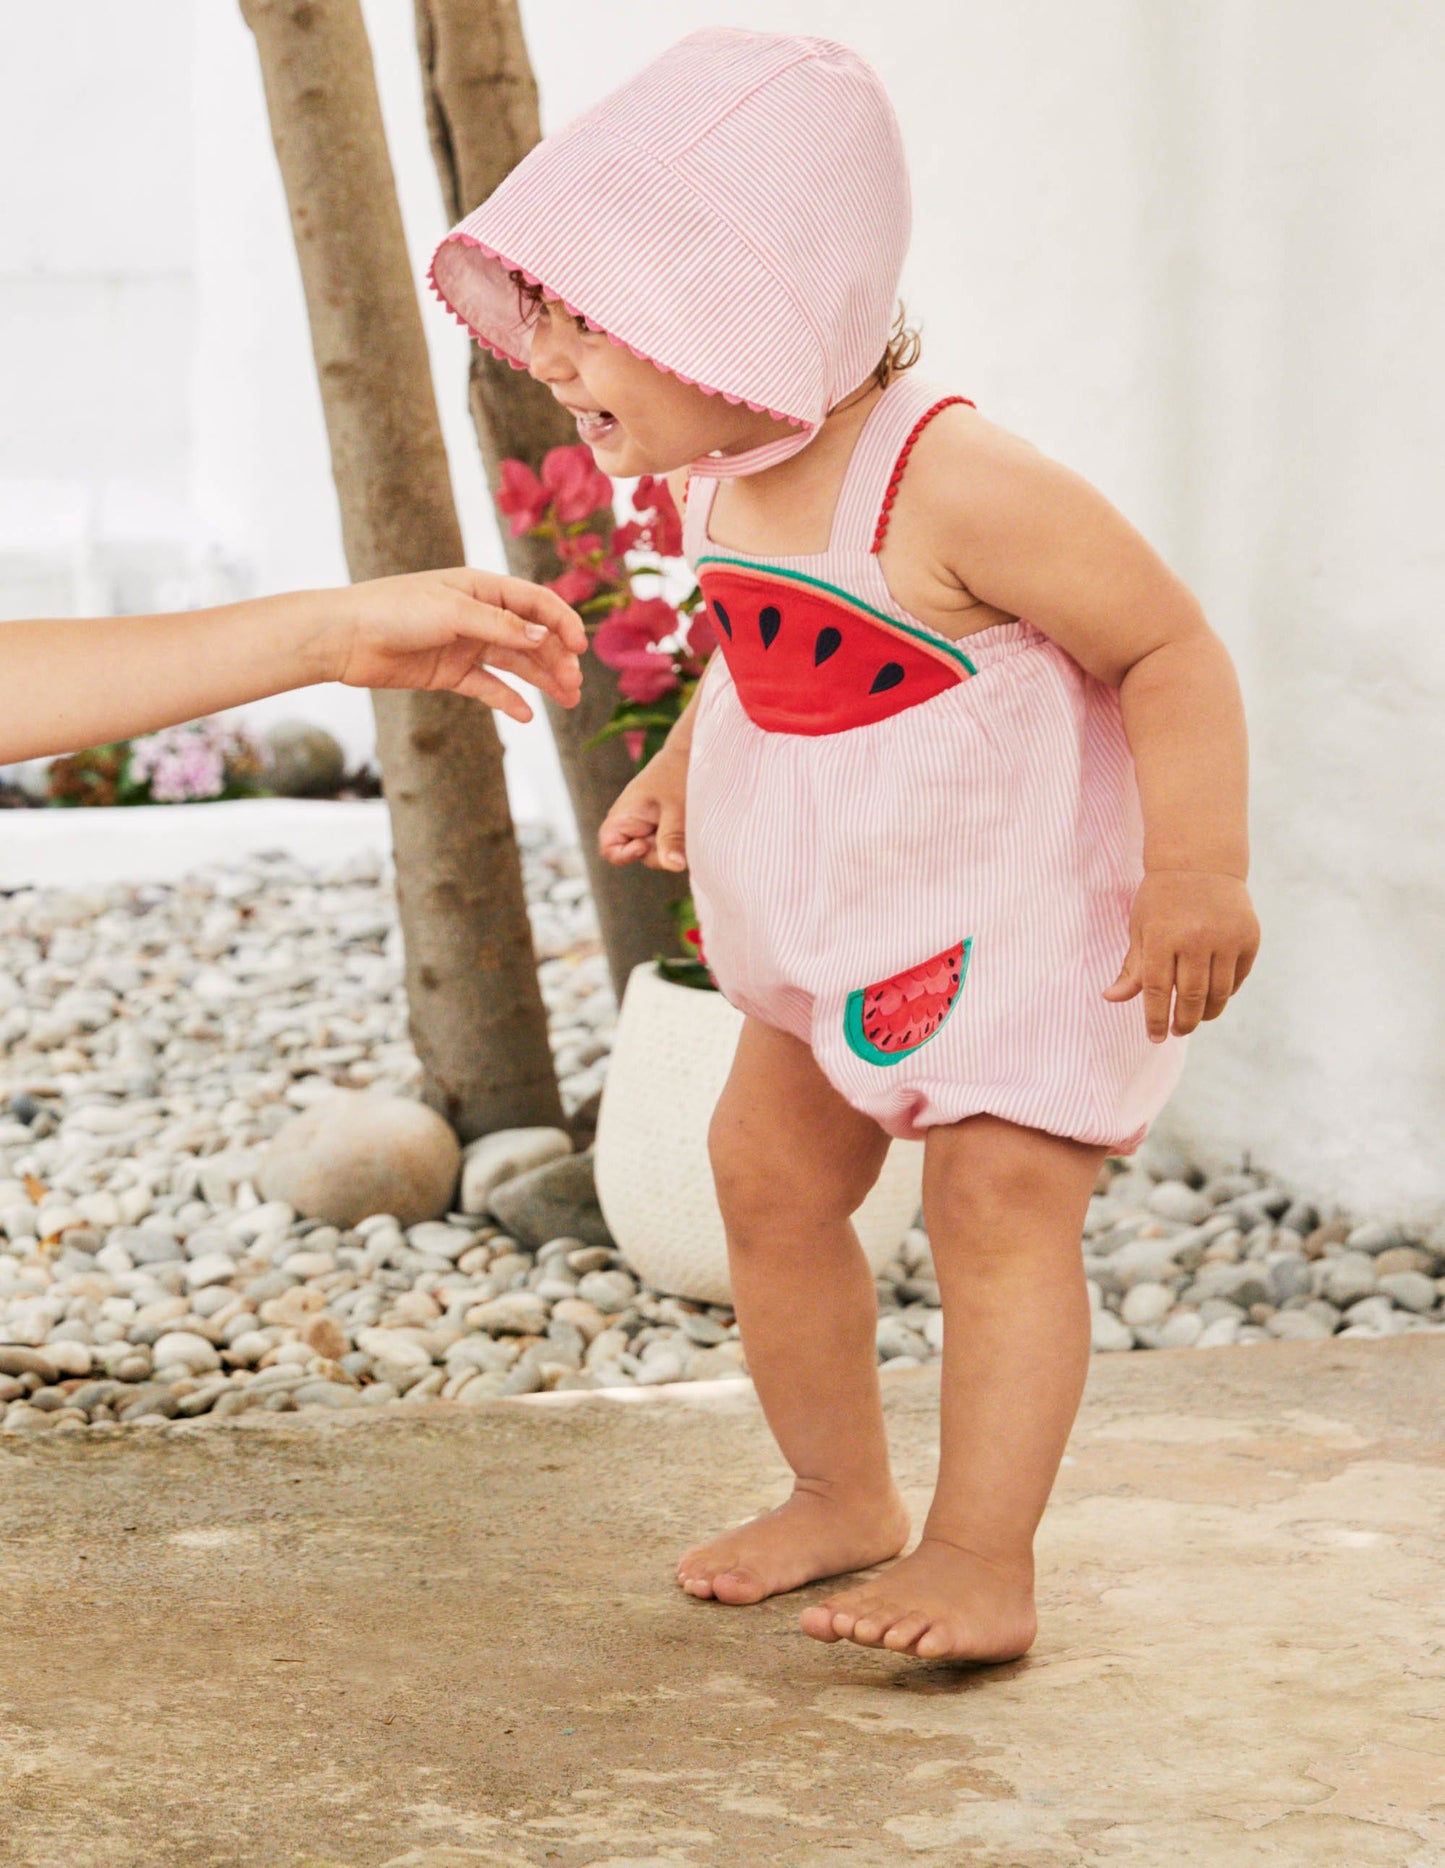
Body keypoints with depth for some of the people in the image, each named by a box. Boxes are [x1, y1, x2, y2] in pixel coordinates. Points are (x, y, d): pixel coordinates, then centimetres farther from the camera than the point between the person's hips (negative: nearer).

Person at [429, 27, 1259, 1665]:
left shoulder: (949, 483, -29)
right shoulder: (715, 484, -3)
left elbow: (1172, 649, -24)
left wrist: (1199, 870, -28)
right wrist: (681, 767, 11)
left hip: (1024, 919, -8)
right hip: (831, 941, 9)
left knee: (997, 1203, -13)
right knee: (769, 1176, 12)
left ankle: (981, 1558, -6)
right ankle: (839, 1496, 30)